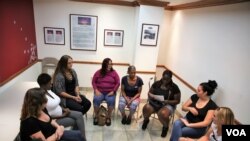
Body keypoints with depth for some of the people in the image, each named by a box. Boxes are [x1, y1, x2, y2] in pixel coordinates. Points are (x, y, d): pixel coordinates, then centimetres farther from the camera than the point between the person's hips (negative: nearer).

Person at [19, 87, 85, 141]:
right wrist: (58, 132, -15)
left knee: (78, 134, 5)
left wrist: (58, 127, -7)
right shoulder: (30, 122, -32)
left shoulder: (42, 109, -7)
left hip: (53, 134, 8)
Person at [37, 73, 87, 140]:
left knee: (79, 115, -6)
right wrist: (62, 116, -18)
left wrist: (64, 109, -4)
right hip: (54, 119, -8)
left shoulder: (48, 90, 2)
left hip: (61, 112, 8)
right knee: (74, 121, -12)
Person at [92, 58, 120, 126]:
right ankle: (95, 117, -9)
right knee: (96, 99, -30)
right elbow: (93, 82, 5)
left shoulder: (114, 72, 2)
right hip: (100, 92, 1)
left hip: (110, 93, 0)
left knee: (111, 101, -31)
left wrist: (113, 91, -9)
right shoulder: (98, 72, 3)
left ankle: (108, 117, -9)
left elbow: (118, 83, 2)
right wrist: (96, 90, -9)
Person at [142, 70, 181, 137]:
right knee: (146, 108, -29)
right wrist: (152, 96, -16)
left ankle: (165, 127, 1)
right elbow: (149, 92, 9)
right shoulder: (157, 83, -2)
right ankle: (146, 120, 9)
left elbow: (177, 101, -5)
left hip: (168, 105, -2)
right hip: (155, 103, 3)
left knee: (163, 114, -36)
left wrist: (167, 101, -21)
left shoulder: (174, 87, -9)